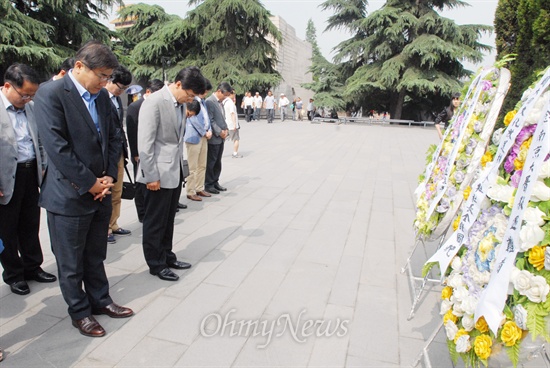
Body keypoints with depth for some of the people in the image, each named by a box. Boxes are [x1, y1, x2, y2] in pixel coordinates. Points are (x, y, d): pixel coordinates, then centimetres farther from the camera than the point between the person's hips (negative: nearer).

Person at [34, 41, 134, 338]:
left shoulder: (102, 95, 6)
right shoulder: (50, 93, -14)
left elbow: (114, 137, 10)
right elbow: (56, 147, -20)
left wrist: (109, 177, -2)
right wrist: (90, 183, -15)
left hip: (100, 191, 6)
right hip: (69, 196, -6)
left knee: (95, 257, 21)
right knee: (71, 264, 12)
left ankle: (100, 300, 38)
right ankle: (80, 312, 30)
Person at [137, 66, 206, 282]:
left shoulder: (181, 104, 8)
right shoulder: (154, 102, -16)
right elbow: (145, 142, -18)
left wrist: (181, 167, 10)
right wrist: (151, 175, -17)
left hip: (176, 171, 8)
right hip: (159, 173, -8)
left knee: (168, 220, 19)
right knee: (155, 222, 7)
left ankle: (167, 256, 34)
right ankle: (155, 264, 22)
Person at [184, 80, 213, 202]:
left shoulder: (203, 101, 16)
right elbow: (194, 120, -18)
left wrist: (209, 131, 0)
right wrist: (204, 133, -10)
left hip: (204, 137, 9)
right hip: (194, 137, -9)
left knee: (202, 166, 14)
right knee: (193, 168, -2)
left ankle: (199, 189, 25)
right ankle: (190, 192, 7)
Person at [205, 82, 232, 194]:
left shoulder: (220, 102, 13)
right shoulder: (209, 101, -14)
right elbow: (210, 121, -19)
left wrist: (225, 129, 3)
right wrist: (220, 132, -17)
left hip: (221, 138, 9)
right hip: (213, 138, -9)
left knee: (218, 162, 14)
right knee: (210, 162, 1)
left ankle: (215, 182, 24)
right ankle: (208, 185, 11)